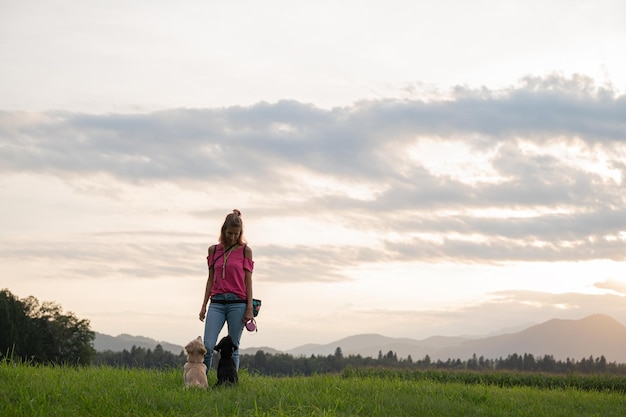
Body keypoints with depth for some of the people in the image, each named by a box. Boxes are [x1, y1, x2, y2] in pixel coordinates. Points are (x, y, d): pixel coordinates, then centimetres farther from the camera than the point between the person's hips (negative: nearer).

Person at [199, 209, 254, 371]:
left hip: (237, 303, -2)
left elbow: (248, 280, 3)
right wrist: (204, 305, 11)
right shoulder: (214, 250, 11)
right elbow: (211, 279, 14)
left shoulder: (245, 251, 4)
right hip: (217, 303, 2)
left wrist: (250, 308, -3)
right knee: (207, 346, -11)